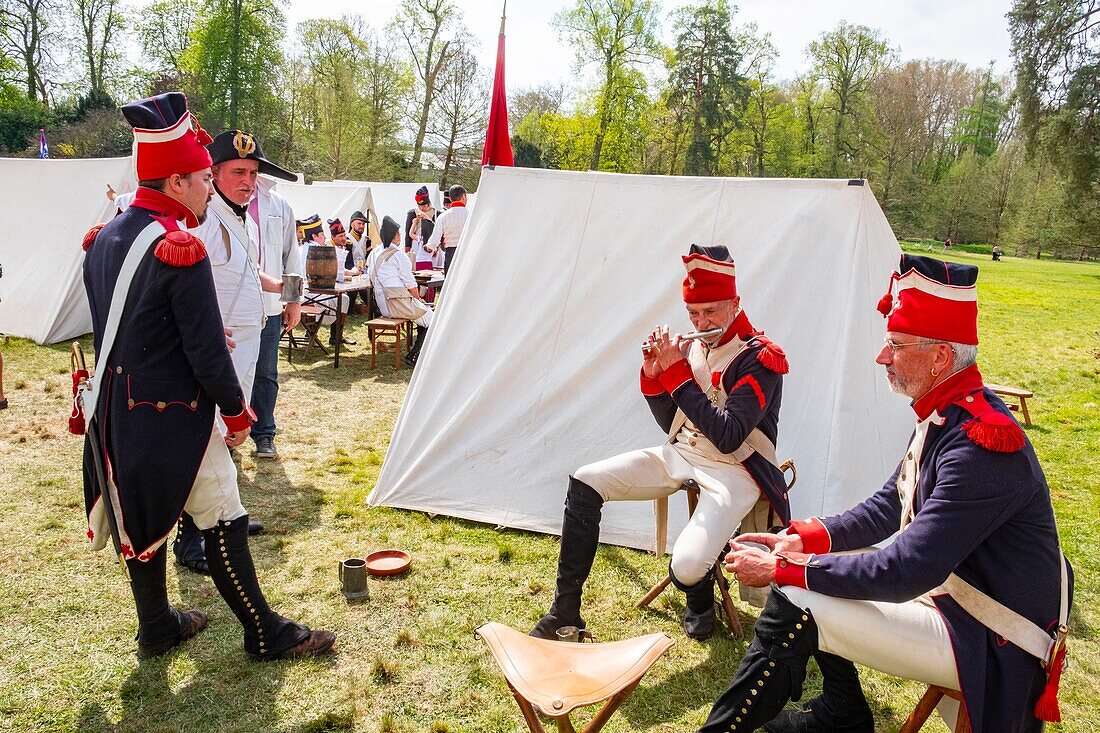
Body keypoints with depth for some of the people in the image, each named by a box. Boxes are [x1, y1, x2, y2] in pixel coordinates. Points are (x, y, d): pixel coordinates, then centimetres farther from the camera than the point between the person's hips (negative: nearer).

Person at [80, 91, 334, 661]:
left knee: (144, 520, 20)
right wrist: (236, 412, -8)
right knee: (224, 526, 2)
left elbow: (105, 329, 15)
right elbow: (206, 349, -20)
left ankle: (157, 627, 36)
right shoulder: (181, 249, -21)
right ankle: (268, 636, 15)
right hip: (175, 418, -9)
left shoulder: (101, 239, 7)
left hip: (118, 413, 9)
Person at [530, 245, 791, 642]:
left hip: (733, 471, -6)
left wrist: (677, 373, -24)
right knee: (585, 482, -9)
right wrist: (653, 375, -6)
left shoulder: (759, 358, -16)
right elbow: (671, 424, 12)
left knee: (686, 568, -29)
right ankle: (565, 612, -1)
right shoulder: (694, 345, 5)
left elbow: (728, 438, -27)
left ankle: (700, 604, 15)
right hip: (682, 455, 7)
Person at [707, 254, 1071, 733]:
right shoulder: (945, 415, 2)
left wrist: (781, 570, -25)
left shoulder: (981, 445, -29)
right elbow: (886, 508, 9)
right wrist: (802, 539, -5)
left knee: (792, 608, -20)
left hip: (990, 647, -10)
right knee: (810, 574, 11)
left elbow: (902, 574, -31)